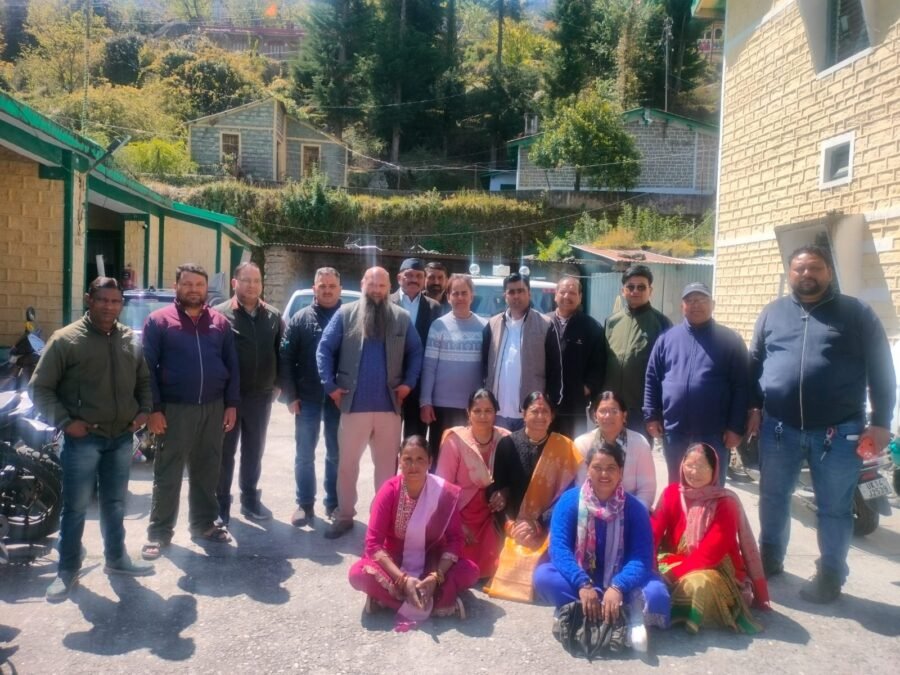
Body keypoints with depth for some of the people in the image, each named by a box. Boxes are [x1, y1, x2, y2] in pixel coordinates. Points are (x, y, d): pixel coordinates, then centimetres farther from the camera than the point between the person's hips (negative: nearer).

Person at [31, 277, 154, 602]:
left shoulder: (131, 340, 7)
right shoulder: (66, 339, -8)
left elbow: (144, 381, 19)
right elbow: (40, 387, -6)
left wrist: (143, 410, 4)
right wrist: (65, 421, -15)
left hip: (122, 437, 5)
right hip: (83, 438, -4)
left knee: (115, 503, 16)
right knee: (76, 506, 3)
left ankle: (116, 558, 31)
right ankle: (67, 570, 17)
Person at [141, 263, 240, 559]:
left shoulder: (220, 322, 9)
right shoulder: (158, 320, -1)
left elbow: (232, 365, 9)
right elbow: (148, 367, -5)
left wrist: (231, 404, 3)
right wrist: (153, 409, -11)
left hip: (213, 408, 3)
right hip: (175, 409, -3)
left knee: (207, 472, 13)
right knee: (167, 475, 4)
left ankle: (204, 524, 27)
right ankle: (159, 532, 15)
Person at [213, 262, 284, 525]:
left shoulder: (273, 316, 6)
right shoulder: (220, 314, -6)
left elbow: (281, 352, 9)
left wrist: (277, 383, 2)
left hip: (261, 396, 3)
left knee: (253, 452, 15)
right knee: (225, 453, 6)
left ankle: (250, 500, 28)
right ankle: (221, 505, 17)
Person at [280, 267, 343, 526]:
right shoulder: (300, 319, 3)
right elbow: (286, 358, 0)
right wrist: (290, 395, -6)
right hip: (308, 398, 1)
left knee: (336, 454, 10)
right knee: (304, 454, 7)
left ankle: (333, 503, 23)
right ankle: (305, 505, 19)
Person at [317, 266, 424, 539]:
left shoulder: (402, 318, 4)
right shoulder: (345, 314, -1)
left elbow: (416, 353, 8)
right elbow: (324, 349, -2)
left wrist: (408, 383, -2)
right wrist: (330, 385, -7)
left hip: (389, 406, 1)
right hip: (353, 405, -1)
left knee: (387, 464, 11)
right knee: (347, 463, 8)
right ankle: (344, 515, 22)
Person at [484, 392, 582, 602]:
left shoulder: (563, 447, -1)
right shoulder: (508, 444, 0)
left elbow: (567, 492, -4)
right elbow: (497, 487, 2)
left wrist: (539, 524, -13)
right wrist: (516, 522, -13)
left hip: (548, 527, 0)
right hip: (515, 525, 1)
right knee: (511, 567, -21)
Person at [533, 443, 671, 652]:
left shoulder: (635, 508, -8)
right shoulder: (569, 500, -10)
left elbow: (641, 558, -17)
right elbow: (559, 548, -19)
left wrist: (617, 588, -35)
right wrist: (583, 585, -35)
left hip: (619, 581, -1)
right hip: (578, 579, 1)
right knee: (543, 576, -32)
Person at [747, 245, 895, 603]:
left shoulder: (856, 313, 0)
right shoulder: (772, 312, 8)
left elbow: (880, 370, -1)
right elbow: (754, 362, 12)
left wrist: (880, 422, -5)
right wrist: (753, 407, 6)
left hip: (838, 431, -2)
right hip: (779, 427, 3)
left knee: (834, 508, 9)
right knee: (772, 499, 15)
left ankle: (830, 574, 24)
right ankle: (769, 558, 34)